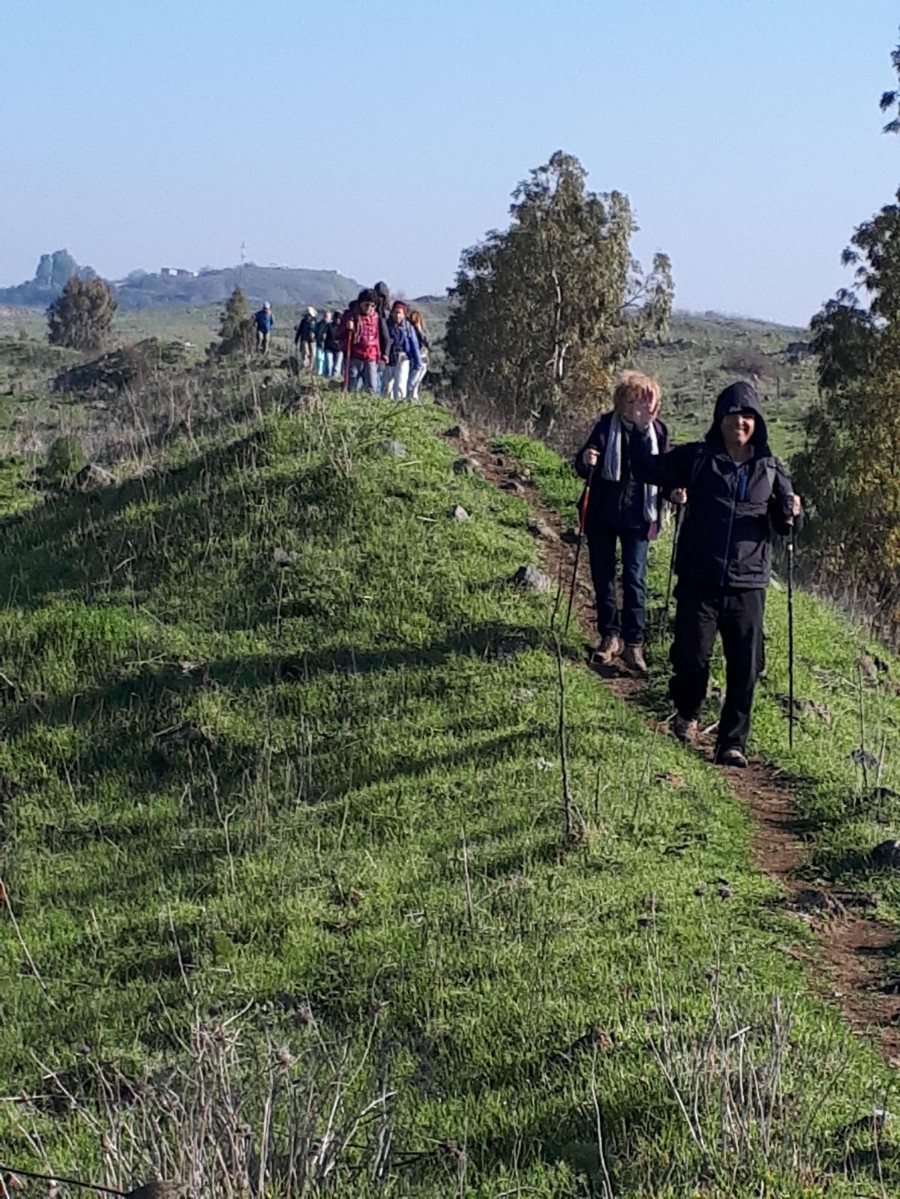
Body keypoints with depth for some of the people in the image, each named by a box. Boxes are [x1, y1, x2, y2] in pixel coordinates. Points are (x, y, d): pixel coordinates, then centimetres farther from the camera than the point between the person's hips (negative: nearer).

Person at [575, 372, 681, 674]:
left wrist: (673, 492, -11)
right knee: (603, 578, 9)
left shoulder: (658, 432, -3)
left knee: (635, 580, -4)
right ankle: (609, 636, 22)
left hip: (637, 517, -1)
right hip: (602, 515, 1)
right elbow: (582, 467, -2)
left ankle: (633, 643, 2)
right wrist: (585, 460, -26)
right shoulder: (606, 426, -6)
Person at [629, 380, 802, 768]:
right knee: (691, 659, 1)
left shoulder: (770, 469, 8)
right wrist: (642, 431, -11)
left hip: (748, 586, 1)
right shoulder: (697, 458, 3)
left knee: (744, 670, 0)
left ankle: (732, 743, 14)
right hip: (699, 580, -1)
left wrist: (790, 512, -8)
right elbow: (648, 471, 3)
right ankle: (686, 715, 31)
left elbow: (782, 524, 15)